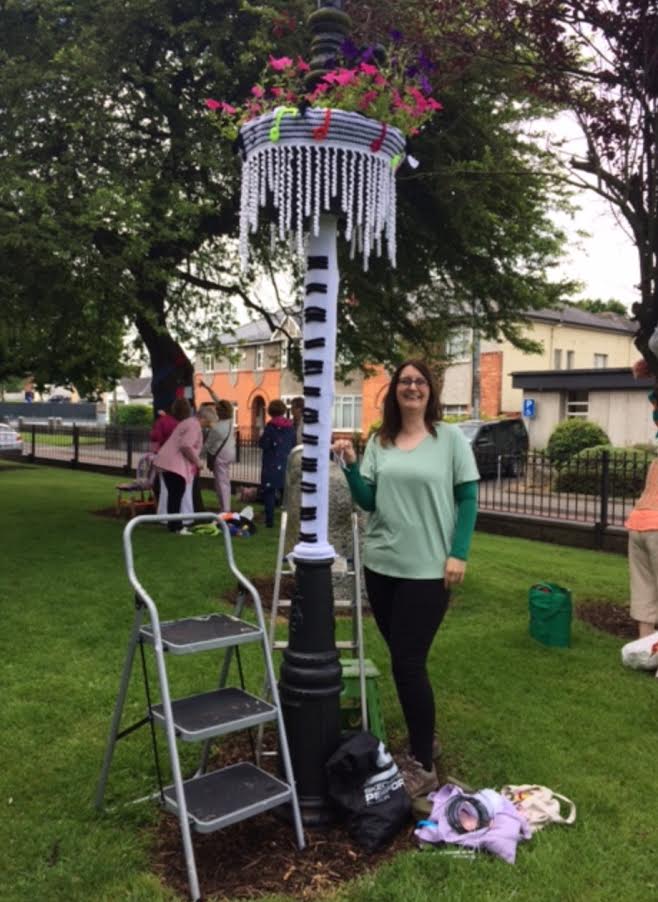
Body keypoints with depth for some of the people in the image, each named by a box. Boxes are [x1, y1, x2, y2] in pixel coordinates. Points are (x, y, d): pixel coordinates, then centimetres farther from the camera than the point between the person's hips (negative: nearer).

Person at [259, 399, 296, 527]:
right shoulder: (290, 426, 3)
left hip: (272, 464, -5)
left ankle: (269, 519, -2)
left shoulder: (271, 425, -11)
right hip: (287, 463, 5)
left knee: (269, 492, 1)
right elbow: (293, 444, 7)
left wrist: (261, 439, 7)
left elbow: (263, 444, -12)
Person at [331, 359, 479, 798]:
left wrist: (458, 553, -10)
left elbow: (468, 498, -3)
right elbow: (368, 501, 4)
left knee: (408, 663, -4)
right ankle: (423, 740, 34)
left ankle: (423, 765, 11)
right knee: (402, 661, 14)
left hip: (428, 568, -4)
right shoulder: (379, 442, 6)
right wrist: (350, 465, -10)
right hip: (381, 565, 5)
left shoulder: (450, 438, -3)